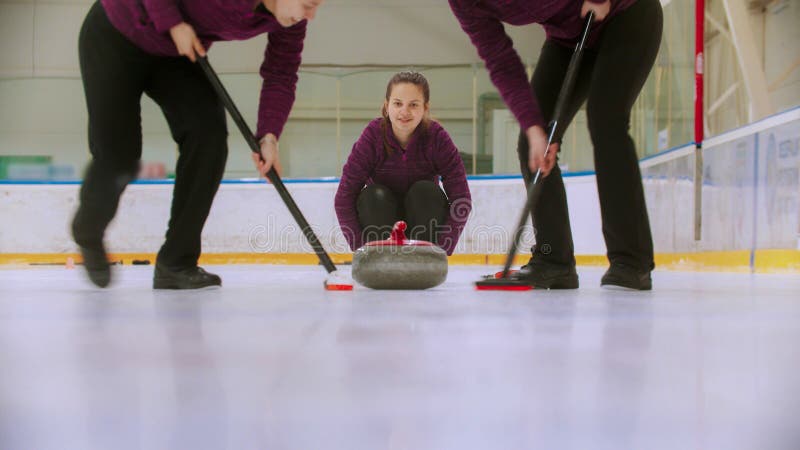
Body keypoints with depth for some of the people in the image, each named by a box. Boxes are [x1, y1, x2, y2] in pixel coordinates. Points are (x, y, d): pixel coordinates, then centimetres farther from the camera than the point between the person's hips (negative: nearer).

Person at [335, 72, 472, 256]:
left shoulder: (437, 137, -20)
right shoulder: (373, 136, -20)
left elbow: (461, 199, -21)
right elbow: (343, 199, -21)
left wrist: (440, 251, -29)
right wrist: (362, 248, -29)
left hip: (423, 217, 0)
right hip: (382, 217, 0)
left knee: (425, 190, -28)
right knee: (373, 195, -28)